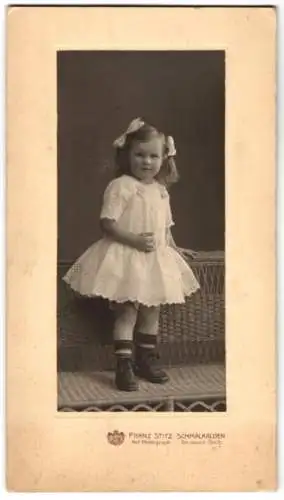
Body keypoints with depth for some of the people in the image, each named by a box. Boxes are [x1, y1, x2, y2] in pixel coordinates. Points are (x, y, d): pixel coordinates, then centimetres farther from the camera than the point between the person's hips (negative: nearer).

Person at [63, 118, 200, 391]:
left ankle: (147, 360, 29)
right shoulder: (120, 186, -11)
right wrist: (134, 240, -24)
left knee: (152, 310, 14)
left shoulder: (161, 190, 12)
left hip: (156, 259, 7)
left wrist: (171, 246, 8)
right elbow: (107, 223, -17)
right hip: (126, 258, -7)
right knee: (127, 312, -7)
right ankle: (124, 367, 0)